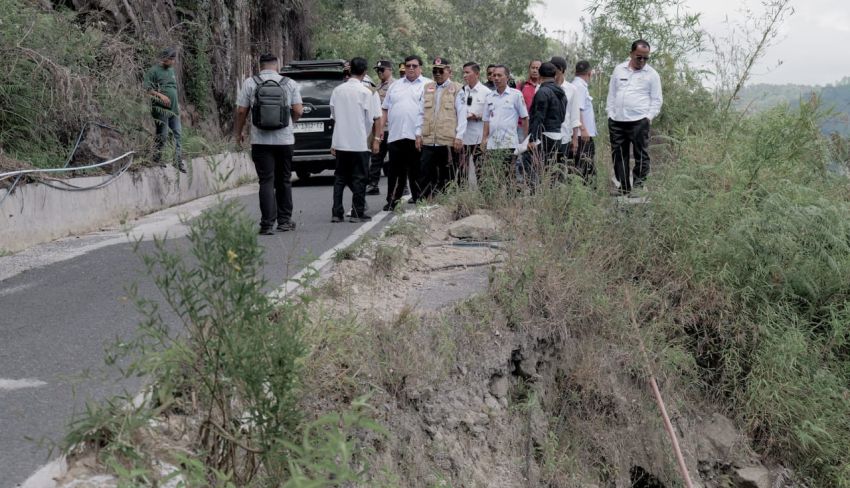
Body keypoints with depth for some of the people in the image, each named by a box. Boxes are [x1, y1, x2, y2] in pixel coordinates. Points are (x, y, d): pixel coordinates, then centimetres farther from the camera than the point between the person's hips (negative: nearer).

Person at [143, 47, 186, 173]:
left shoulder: (171, 70, 18)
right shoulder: (154, 70, -6)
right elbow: (147, 88, -12)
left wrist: (177, 103, 22)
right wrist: (160, 95, -21)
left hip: (174, 109, 7)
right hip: (161, 109, -7)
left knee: (177, 134, 5)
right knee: (162, 136, -3)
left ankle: (178, 161, 11)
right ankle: (156, 160, 10)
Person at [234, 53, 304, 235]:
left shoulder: (250, 83, -1)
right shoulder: (290, 84, 3)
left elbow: (241, 111, -3)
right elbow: (298, 111, -2)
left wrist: (239, 132, 12)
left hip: (261, 141, -1)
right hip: (285, 140, 1)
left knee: (266, 181, -2)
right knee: (284, 181, 14)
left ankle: (267, 224, -9)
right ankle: (284, 221, 19)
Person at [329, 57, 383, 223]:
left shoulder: (337, 90, 6)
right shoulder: (367, 92, -9)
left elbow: (334, 117, 14)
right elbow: (376, 118, -9)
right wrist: (377, 139, 1)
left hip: (340, 142, 4)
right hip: (359, 143, -4)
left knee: (340, 177, 11)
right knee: (359, 178, 4)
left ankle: (337, 213, 9)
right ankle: (357, 213, 6)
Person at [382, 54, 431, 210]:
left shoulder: (428, 85, 5)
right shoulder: (395, 85, 18)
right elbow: (385, 109, 18)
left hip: (416, 137, -3)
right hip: (395, 135, 3)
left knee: (416, 171, 3)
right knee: (395, 171, 4)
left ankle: (418, 199, 12)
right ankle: (392, 200, 9)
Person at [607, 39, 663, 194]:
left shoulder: (652, 74, 3)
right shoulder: (619, 70, 12)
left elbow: (656, 99, 4)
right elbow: (611, 94, 15)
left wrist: (649, 116, -7)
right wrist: (610, 114, 8)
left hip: (639, 121, -3)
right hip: (617, 121, 3)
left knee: (641, 155, -5)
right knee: (619, 155, 6)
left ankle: (638, 185, 1)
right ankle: (622, 189, 14)